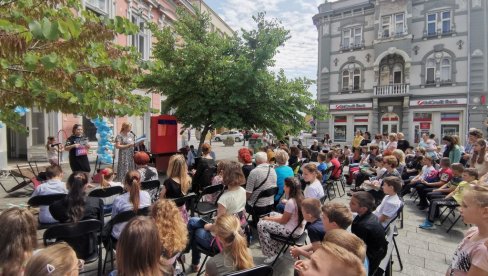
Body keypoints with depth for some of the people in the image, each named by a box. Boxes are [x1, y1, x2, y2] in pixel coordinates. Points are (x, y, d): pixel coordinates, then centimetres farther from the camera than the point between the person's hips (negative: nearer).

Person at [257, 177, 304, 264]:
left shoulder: (290, 202, -26)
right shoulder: (300, 198, 0)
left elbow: (283, 220, -16)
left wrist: (269, 218, -2)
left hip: (292, 231, -9)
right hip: (298, 228, 9)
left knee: (261, 224, -5)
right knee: (272, 214, 23)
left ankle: (272, 254, 5)